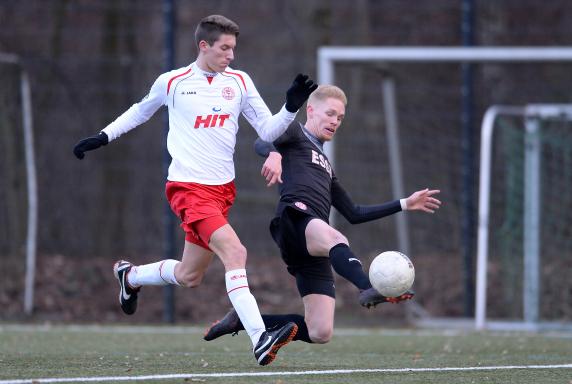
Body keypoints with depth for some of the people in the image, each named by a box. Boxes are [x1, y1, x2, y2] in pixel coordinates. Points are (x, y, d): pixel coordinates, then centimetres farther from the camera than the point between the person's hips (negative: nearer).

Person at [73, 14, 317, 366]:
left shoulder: (239, 82, 7)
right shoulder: (172, 83, -1)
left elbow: (268, 131, 5)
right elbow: (141, 112, 20)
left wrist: (291, 108, -12)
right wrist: (103, 137, 19)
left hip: (223, 190, 6)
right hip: (189, 188, -6)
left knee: (189, 276, 14)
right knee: (235, 252, -26)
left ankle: (130, 276, 45)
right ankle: (260, 340, -34)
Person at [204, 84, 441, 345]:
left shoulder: (324, 164, 38)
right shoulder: (294, 132, 17)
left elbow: (353, 214, 37)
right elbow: (261, 143, -6)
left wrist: (404, 205, 35)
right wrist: (274, 154, -30)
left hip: (314, 251, 8)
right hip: (294, 218, -8)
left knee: (320, 333, -5)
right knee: (336, 240, -40)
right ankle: (368, 289, -69)